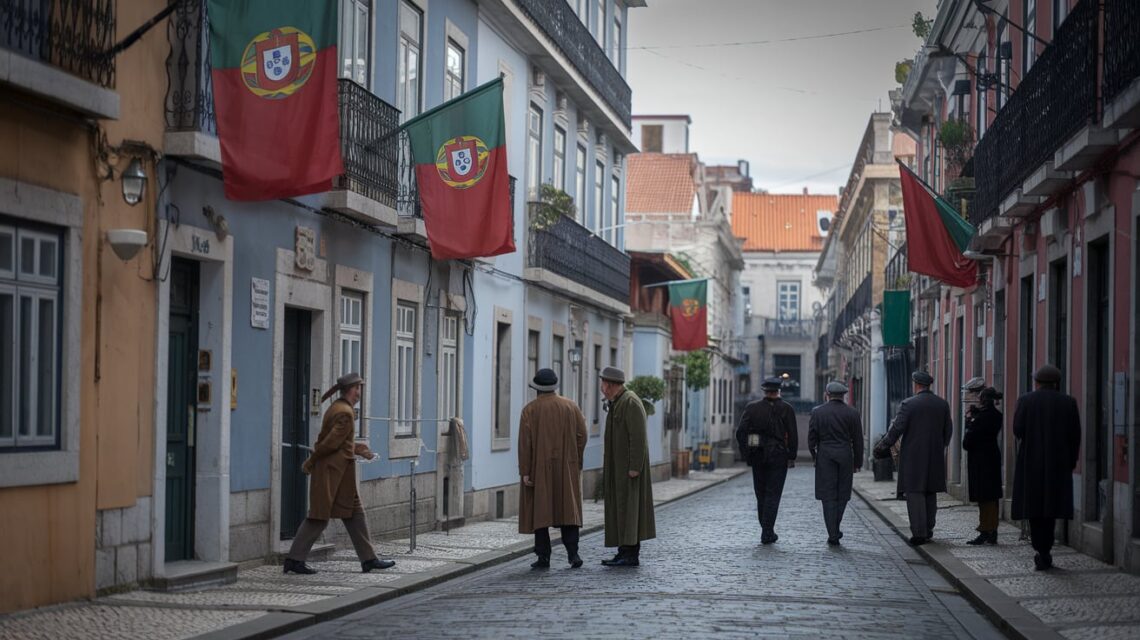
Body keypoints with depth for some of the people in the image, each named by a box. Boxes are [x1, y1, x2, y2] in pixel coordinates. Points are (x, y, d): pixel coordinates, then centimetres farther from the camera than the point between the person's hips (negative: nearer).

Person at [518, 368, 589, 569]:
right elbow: (582, 435, 1)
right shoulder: (571, 406, 3)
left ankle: (543, 556, 1)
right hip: (566, 468, 2)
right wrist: (576, 463, 10)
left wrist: (525, 471, -10)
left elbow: (524, 442, -10)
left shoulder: (530, 409, -5)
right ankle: (572, 552, -3)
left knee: (539, 511, 3)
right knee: (568, 508, 9)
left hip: (539, 468, -2)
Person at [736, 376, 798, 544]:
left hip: (757, 456, 2)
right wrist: (792, 457, -1)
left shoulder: (752, 408, 1)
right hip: (778, 457, -2)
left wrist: (746, 454, 3)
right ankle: (767, 534, -5)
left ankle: (767, 531, 19)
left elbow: (740, 432, -4)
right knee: (773, 494, 0)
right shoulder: (786, 409, -5)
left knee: (761, 494, 14)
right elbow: (793, 435, -9)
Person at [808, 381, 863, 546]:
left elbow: (811, 437, 0)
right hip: (845, 456, 1)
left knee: (828, 496, 1)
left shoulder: (818, 412, -1)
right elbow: (858, 440, 3)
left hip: (825, 456, -1)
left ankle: (833, 535, -3)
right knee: (842, 494, 13)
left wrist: (813, 455, 16)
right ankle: (835, 529, 14)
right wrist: (858, 462, 11)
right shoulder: (852, 413, 1)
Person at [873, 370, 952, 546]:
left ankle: (919, 533, -9)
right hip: (935, 457, 5)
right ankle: (928, 530, 22)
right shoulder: (943, 404, 6)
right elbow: (948, 431, 11)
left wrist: (883, 446, 1)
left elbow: (897, 429, -11)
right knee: (930, 493, 15)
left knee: (915, 493, -4)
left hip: (913, 456, -5)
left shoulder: (908, 404, -9)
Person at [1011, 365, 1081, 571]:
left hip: (1031, 463, -2)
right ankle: (1045, 553, 11)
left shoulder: (1026, 401, -4)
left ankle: (1042, 554, -4)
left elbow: (1017, 430, -8)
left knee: (1035, 509, 3)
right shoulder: (1068, 403, 1)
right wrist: (1071, 462, 10)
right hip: (1059, 463, 2)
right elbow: (1075, 436, 1)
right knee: (1051, 508, 11)